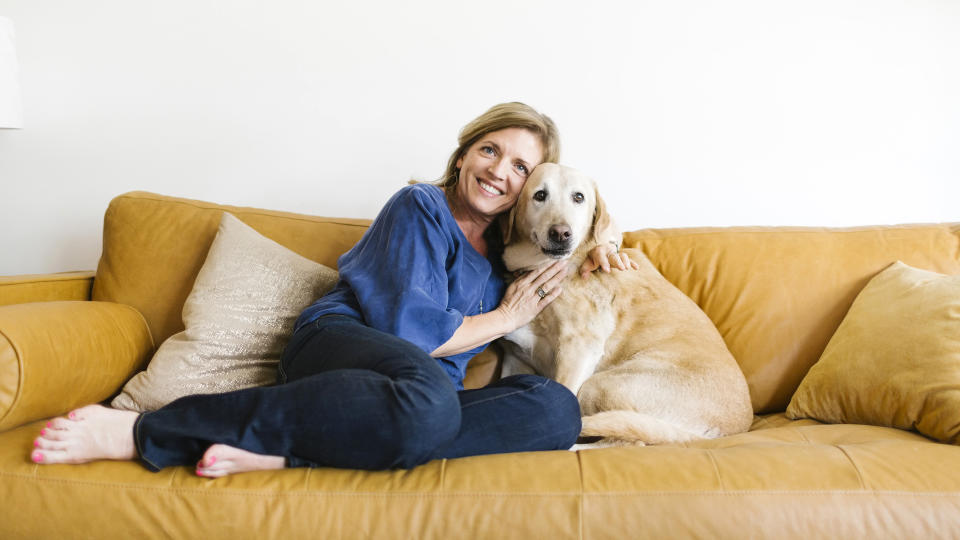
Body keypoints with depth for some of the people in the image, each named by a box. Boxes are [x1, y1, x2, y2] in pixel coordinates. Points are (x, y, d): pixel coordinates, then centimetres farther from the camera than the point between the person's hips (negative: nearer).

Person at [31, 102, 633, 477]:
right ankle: (145, 431, -32)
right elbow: (406, 326, -9)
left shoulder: (510, 245, 21)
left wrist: (598, 241, 17)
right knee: (427, 397, -43)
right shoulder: (420, 208, 2)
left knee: (560, 409, -24)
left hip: (430, 389, 6)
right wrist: (503, 318, 0)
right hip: (340, 340, -6)